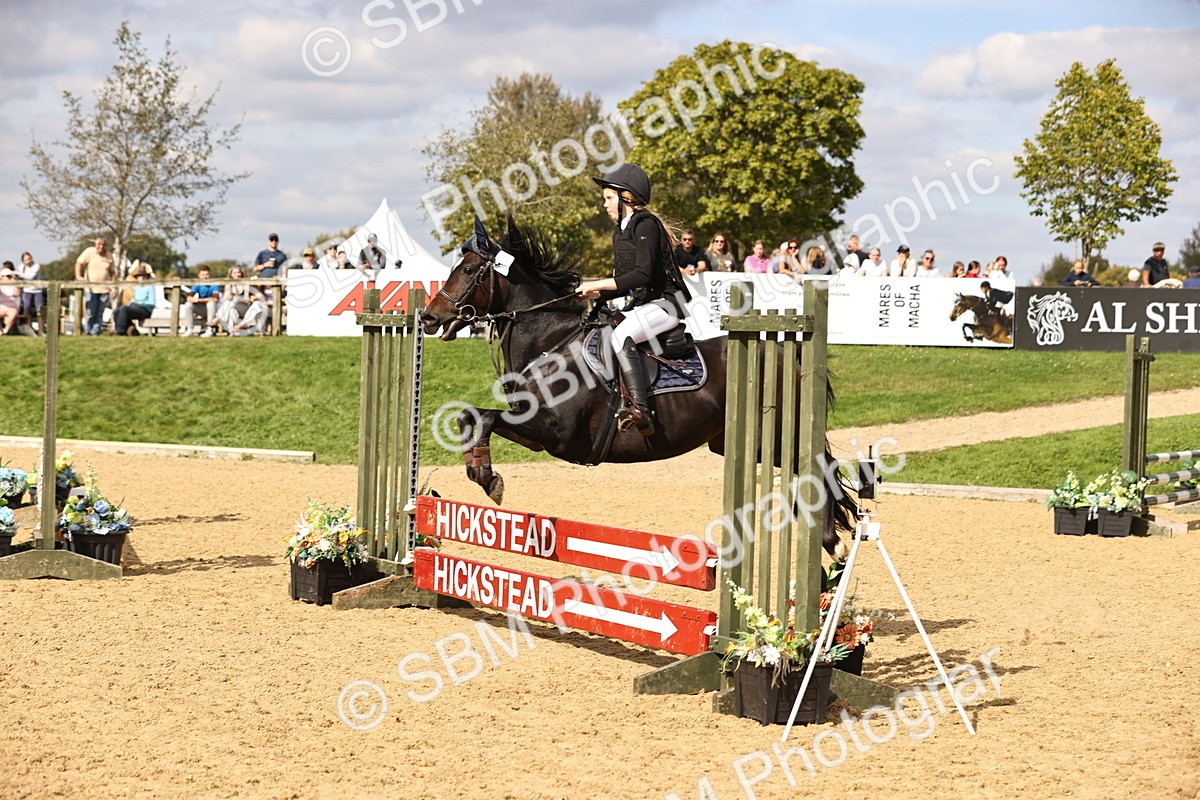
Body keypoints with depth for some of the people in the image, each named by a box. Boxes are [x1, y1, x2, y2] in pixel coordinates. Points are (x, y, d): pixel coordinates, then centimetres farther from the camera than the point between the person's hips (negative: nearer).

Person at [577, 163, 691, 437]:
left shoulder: (646, 225, -12)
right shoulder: (620, 232, 18)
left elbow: (642, 275, -23)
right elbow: (623, 286, 20)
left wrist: (597, 285, -19)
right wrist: (594, 293, 3)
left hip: (665, 302, -11)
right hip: (642, 305, 11)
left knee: (621, 336, -33)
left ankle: (641, 410, -40)